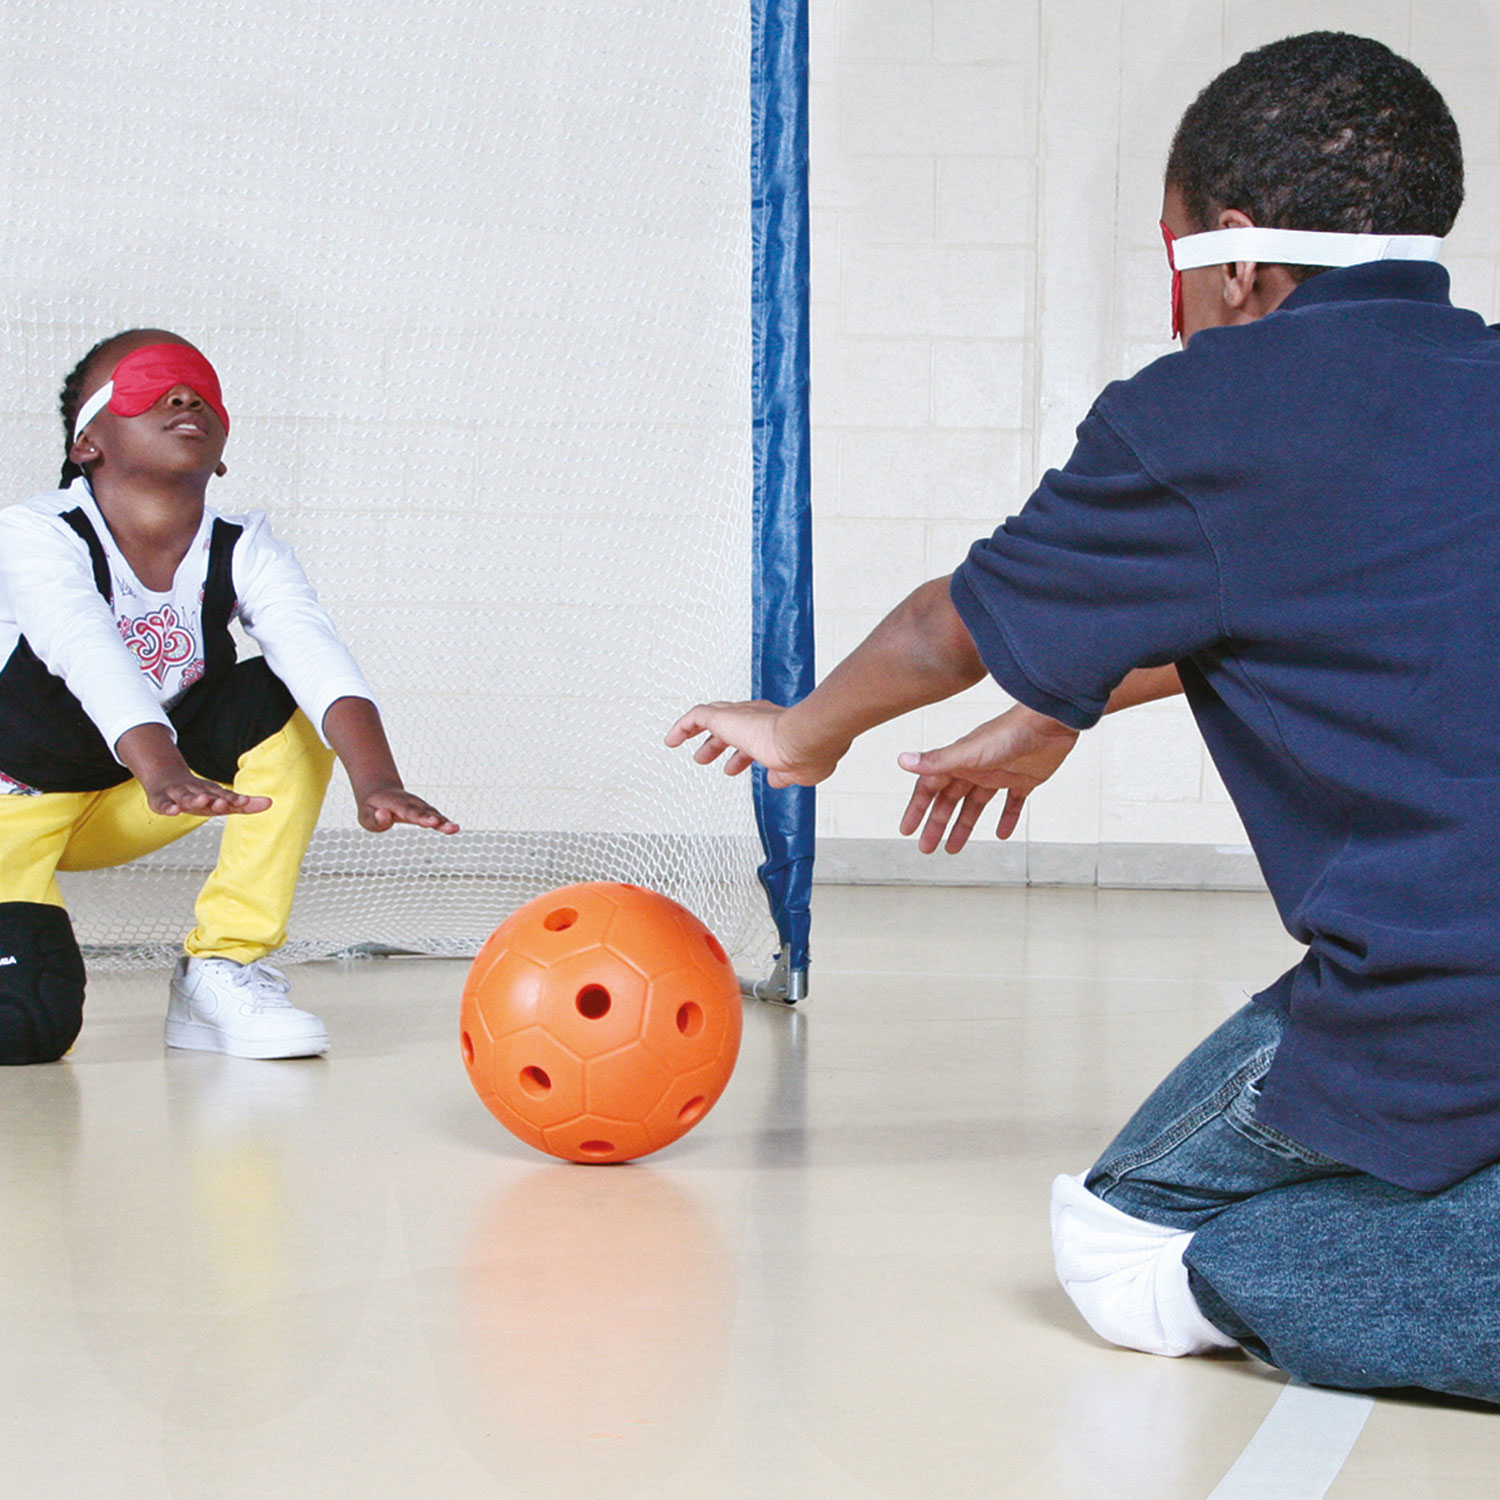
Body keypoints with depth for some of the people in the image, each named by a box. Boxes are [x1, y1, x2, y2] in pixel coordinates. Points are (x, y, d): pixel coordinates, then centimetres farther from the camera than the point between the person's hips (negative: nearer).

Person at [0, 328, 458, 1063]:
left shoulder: (242, 553, -13)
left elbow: (314, 653, -32)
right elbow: (92, 656, -43)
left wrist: (376, 781, -51)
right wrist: (164, 775, -61)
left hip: (126, 805, 5)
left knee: (285, 709, -19)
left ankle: (225, 968, -13)